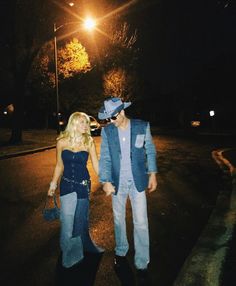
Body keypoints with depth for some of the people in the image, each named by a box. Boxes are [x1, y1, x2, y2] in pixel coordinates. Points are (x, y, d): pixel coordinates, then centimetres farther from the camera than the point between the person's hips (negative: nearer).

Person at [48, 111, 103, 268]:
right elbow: (59, 166, 7)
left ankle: (84, 246, 36)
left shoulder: (89, 142, -5)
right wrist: (53, 184, 9)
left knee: (81, 218, 10)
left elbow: (96, 165, -2)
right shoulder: (62, 142, -3)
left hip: (83, 185, 0)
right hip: (66, 185, 1)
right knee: (67, 219, 0)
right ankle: (71, 254, 22)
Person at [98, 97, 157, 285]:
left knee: (141, 222, 2)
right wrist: (106, 181, -12)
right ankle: (121, 251, 40)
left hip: (138, 181, -1)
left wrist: (152, 174, 0)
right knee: (119, 219, 17)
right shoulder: (107, 131, -4)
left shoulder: (142, 126, -7)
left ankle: (142, 264, 18)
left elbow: (150, 151, 2)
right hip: (117, 182, 2)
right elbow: (105, 158, -4)